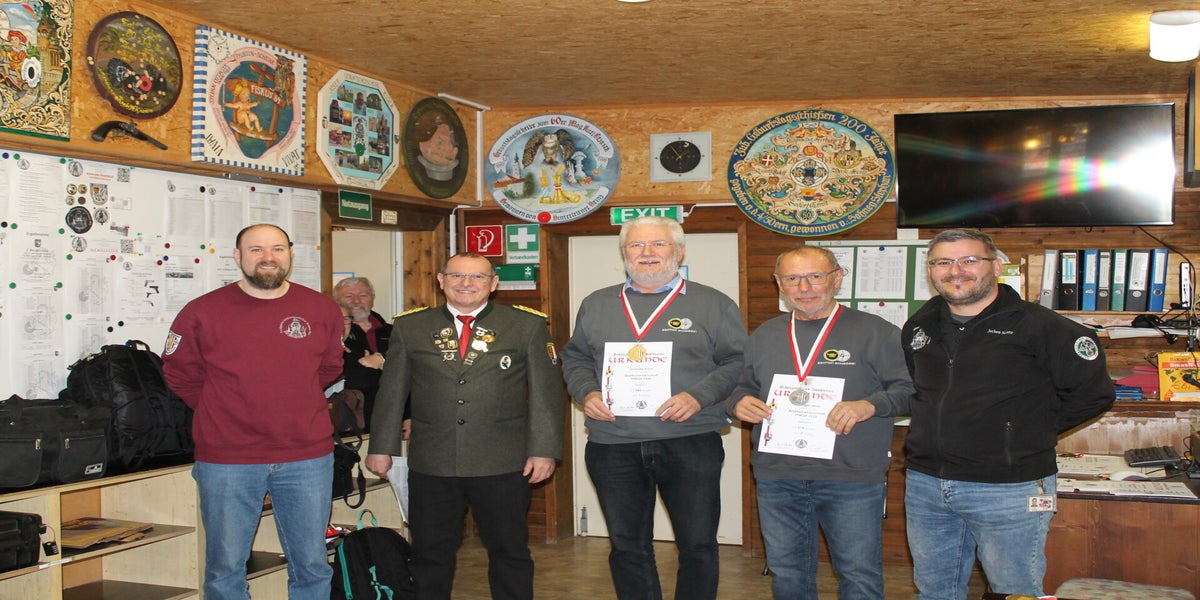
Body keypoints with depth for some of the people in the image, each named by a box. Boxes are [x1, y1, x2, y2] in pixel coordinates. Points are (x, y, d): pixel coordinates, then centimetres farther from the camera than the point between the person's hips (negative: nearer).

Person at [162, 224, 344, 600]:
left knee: (312, 565, 11)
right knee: (225, 569, 8)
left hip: (307, 458, 2)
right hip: (226, 460, -1)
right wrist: (221, 413, 8)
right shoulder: (202, 312, -3)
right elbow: (180, 374, 9)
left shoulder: (323, 310, 3)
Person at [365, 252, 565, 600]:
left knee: (509, 551, 7)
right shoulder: (409, 328, 8)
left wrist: (544, 451, -5)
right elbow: (392, 392, 11)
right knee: (430, 553, 8)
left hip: (503, 466, -1)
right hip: (430, 466, 2)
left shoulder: (528, 327, 2)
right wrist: (381, 447, 7)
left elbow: (546, 393, 1)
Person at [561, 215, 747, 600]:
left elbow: (738, 362, 0)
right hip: (612, 448, 3)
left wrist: (699, 396, -14)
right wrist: (586, 393, -1)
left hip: (690, 443, -2)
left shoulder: (713, 304, 3)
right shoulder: (595, 305, 13)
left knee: (697, 545, 2)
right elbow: (575, 358, 19)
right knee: (627, 547, 11)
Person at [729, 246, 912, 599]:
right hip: (777, 478, 4)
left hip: (852, 480, -4)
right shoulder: (764, 336, 13)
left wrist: (869, 406, -20)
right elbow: (744, 386, 22)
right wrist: (740, 403, -1)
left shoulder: (875, 332, -1)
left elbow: (908, 389, -4)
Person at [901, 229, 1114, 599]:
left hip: (1010, 490, -5)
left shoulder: (1038, 326, -8)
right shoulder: (917, 328, 10)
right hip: (924, 484, 6)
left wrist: (1032, 431, -2)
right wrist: (944, 429, 13)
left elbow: (1093, 392, -6)